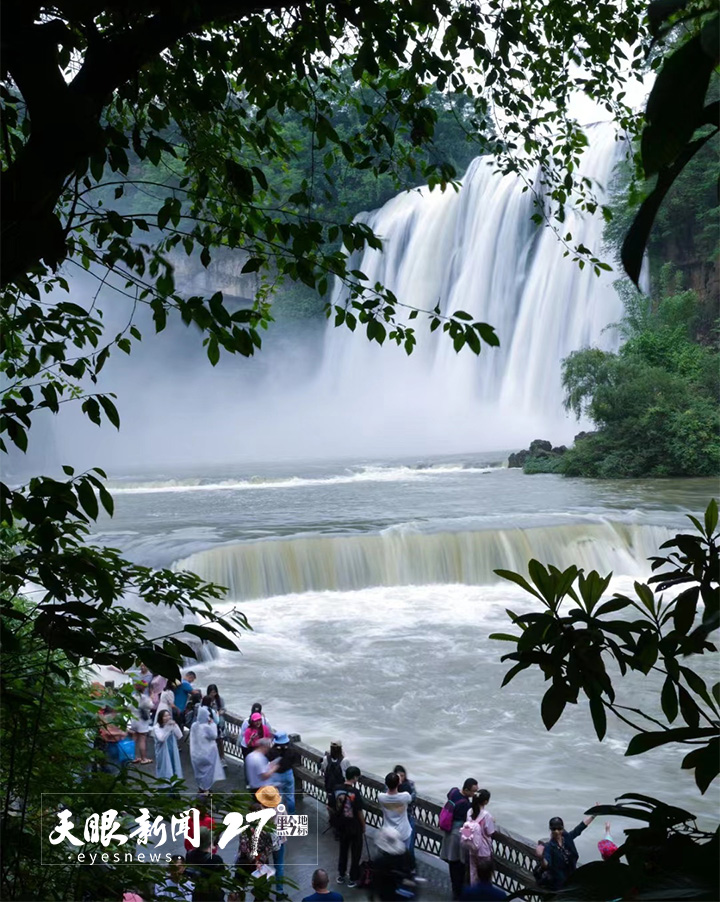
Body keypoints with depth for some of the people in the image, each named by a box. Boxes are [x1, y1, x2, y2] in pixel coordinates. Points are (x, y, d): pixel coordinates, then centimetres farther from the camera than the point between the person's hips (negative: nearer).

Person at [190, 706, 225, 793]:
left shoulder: (194, 725, -7)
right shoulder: (206, 727, -25)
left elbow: (192, 738, 7)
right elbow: (214, 736, -11)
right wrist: (213, 724, -7)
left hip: (196, 753, 6)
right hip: (207, 752, -6)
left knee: (199, 770, 21)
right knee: (207, 770, 10)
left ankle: (200, 787, 33)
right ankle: (205, 789, 17)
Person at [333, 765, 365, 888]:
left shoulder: (337, 789, -8)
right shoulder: (356, 792, -23)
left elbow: (336, 807, 1)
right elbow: (360, 812, -17)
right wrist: (363, 826, -2)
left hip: (341, 824, 5)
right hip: (354, 826, -5)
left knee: (343, 849, 22)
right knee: (355, 852, 11)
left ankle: (341, 875, 32)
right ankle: (353, 879, 17)